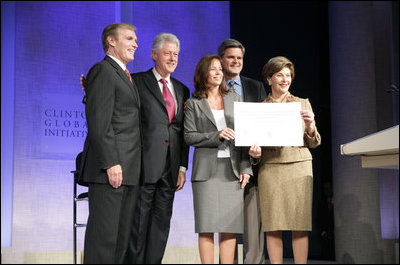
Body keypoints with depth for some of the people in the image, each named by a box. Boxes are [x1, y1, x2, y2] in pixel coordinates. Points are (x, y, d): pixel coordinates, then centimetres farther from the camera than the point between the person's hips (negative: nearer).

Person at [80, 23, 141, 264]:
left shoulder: (126, 76, 24)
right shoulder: (103, 70, -5)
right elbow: (98, 123, -14)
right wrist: (111, 163, -21)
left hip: (130, 171, 9)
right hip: (110, 170, -9)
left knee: (123, 235, 8)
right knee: (104, 234, -9)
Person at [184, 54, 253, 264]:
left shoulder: (234, 99, 15)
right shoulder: (194, 104, 8)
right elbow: (189, 136, 0)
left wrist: (246, 168, 2)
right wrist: (217, 136, -13)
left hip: (232, 169, 2)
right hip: (207, 170, -2)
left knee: (230, 227, 0)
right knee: (207, 227, -5)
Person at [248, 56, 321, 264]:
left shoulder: (303, 104, 12)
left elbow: (313, 143, 11)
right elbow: (254, 140, 13)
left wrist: (310, 127, -10)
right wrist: (254, 153, -9)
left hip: (299, 167, 0)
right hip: (270, 169, 0)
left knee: (300, 225, -5)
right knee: (272, 226, -3)